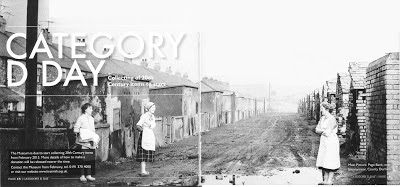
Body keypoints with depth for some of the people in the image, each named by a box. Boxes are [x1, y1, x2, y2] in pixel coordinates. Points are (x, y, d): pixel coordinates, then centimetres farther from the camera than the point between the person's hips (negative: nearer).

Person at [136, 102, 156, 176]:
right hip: (144, 136, -8)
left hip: (151, 136, 8)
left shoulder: (152, 116, 13)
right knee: (143, 154, -8)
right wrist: (142, 129, -30)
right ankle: (143, 171, -7)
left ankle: (143, 170, 16)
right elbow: (138, 125, -18)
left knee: (148, 154, 9)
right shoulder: (144, 116, -11)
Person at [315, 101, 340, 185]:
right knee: (323, 161, 6)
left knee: (330, 162, -4)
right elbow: (317, 130, 8)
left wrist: (321, 131, -3)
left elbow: (327, 133, -19)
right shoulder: (322, 118, 11)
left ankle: (330, 181, 0)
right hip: (323, 142, 8)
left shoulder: (332, 120, -15)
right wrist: (324, 130, -9)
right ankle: (325, 180, 10)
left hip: (331, 142, -8)